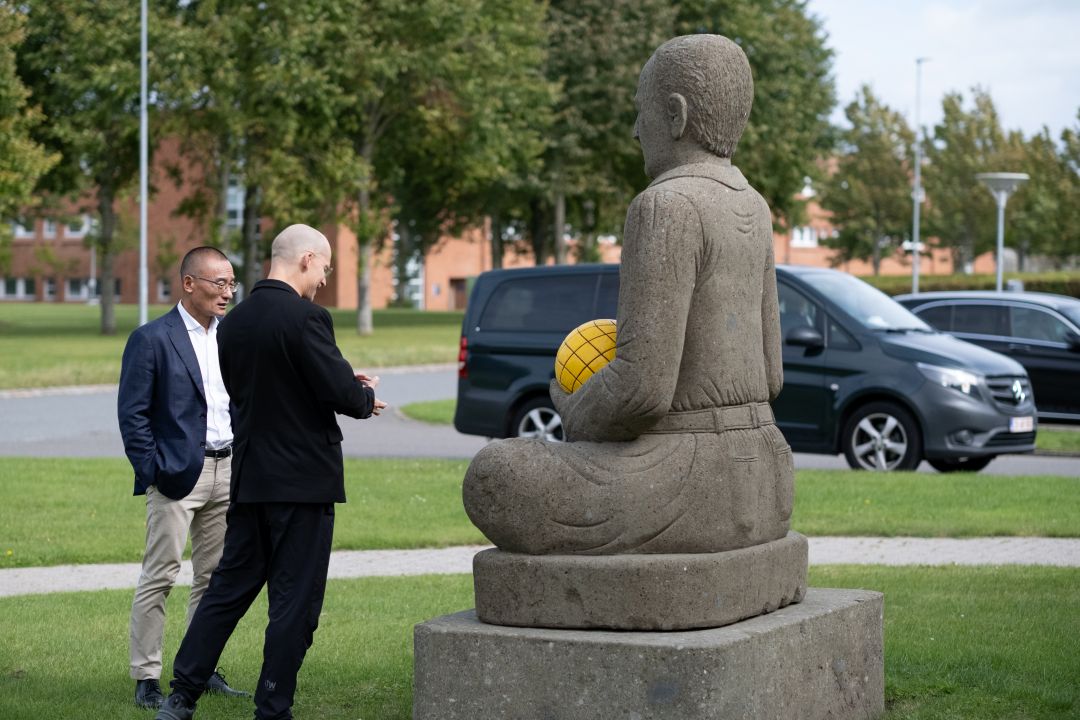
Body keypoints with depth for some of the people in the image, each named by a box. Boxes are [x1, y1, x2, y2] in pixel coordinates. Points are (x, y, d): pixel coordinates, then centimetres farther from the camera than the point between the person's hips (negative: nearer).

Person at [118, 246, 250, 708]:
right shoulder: (152, 339, -7)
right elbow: (132, 414, -8)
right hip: (177, 474, -6)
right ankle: (146, 678, 0)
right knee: (159, 576, -5)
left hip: (227, 470, 6)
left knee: (214, 576, 11)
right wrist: (153, 471, -13)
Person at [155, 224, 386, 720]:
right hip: (304, 479, -7)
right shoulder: (305, 318, -16)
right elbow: (343, 395, -20)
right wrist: (366, 397, 5)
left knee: (230, 586, 15)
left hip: (249, 477, 7)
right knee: (295, 600, 2)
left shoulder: (235, 321, 7)